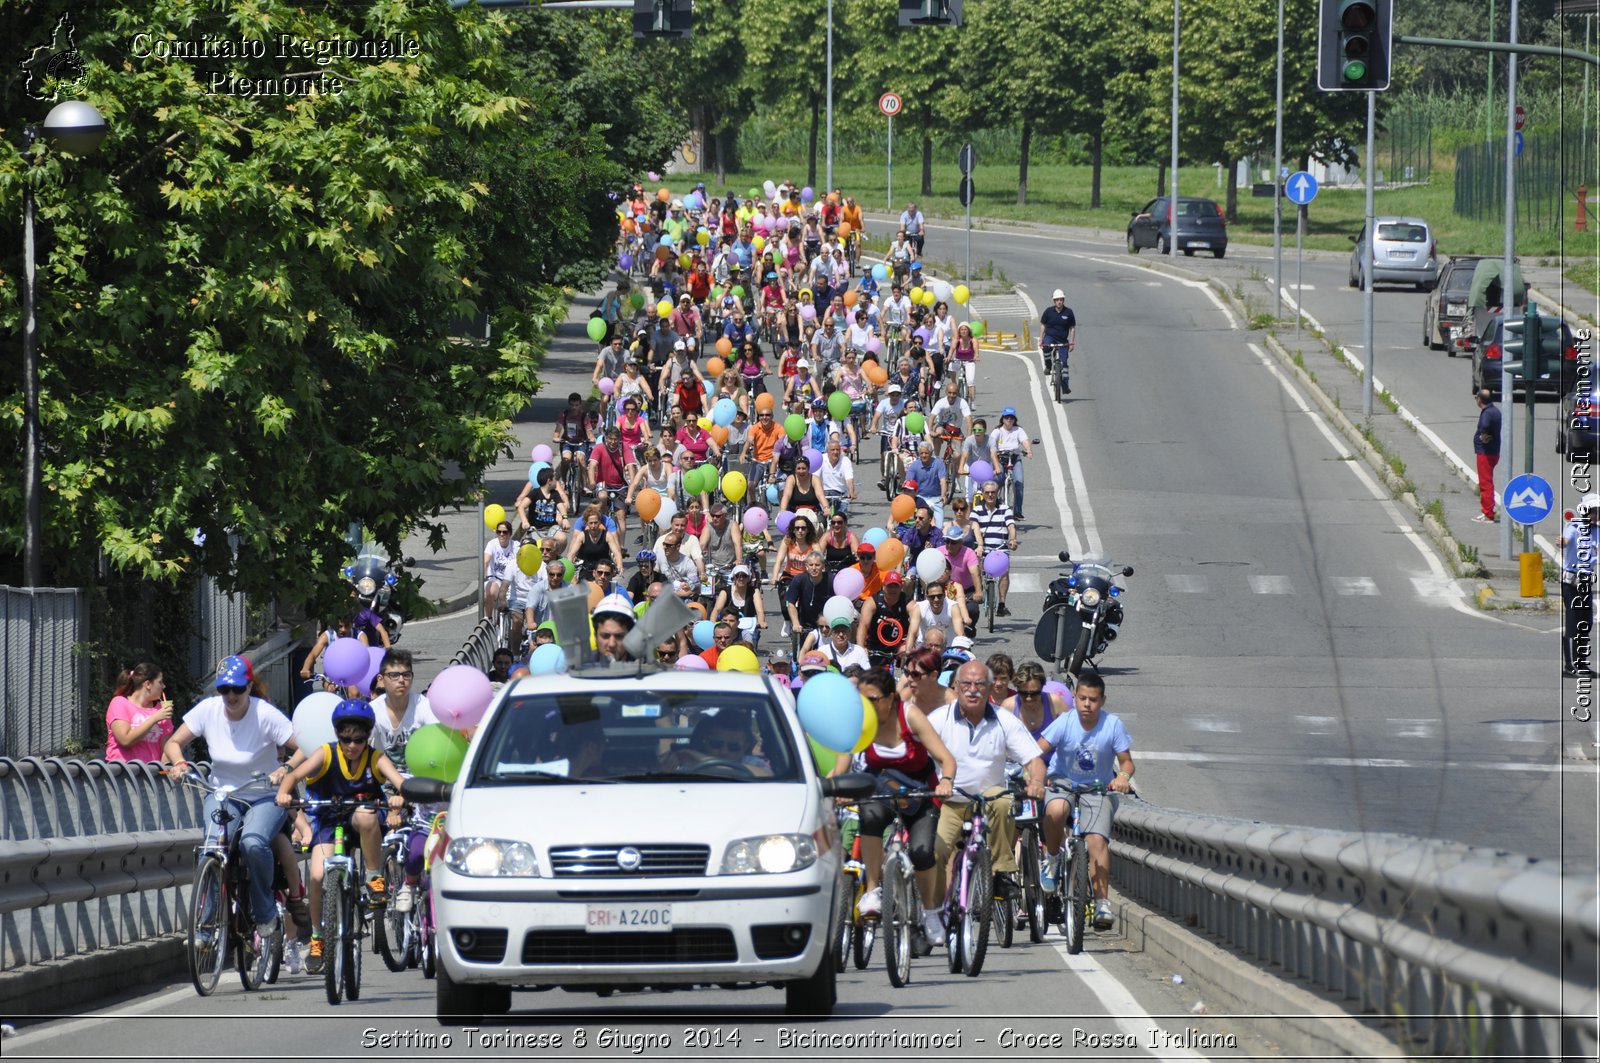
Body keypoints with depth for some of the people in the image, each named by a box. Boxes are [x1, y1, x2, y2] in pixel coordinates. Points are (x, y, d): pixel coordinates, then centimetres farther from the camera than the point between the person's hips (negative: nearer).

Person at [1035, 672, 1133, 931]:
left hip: (1099, 790, 0)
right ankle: (1052, 858, -7)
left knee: (1097, 840, -20)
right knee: (1055, 811, -36)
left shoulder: (1113, 725, -9)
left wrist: (1123, 777, -25)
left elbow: (1126, 761, -3)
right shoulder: (1064, 722, -11)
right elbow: (1037, 752, -14)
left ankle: (1102, 902, -15)